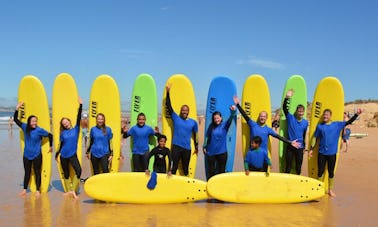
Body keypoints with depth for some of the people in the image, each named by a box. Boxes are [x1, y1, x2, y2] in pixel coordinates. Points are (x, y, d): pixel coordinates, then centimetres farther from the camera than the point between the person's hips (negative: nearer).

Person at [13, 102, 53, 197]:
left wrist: (51, 146, 4)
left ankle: (38, 190, 12)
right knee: (27, 173, 13)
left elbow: (50, 135, -3)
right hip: (27, 155, 3)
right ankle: (24, 190, 21)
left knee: (37, 173, 5)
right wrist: (17, 108, -8)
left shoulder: (39, 130, -12)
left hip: (37, 155, -3)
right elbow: (15, 119, 2)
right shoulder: (25, 127, -2)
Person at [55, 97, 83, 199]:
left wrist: (80, 105, -16)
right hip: (63, 156, 3)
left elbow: (79, 118, -10)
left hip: (73, 155, -3)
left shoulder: (76, 129, -1)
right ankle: (68, 190, 24)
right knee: (66, 174, 11)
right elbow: (61, 144, 14)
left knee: (78, 170, -22)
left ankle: (73, 190, -13)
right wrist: (57, 154, 21)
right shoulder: (63, 133, 4)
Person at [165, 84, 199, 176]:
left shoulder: (193, 122, 6)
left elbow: (195, 135, 15)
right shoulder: (176, 118, 1)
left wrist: (196, 147, 18)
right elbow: (168, 106, -4)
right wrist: (168, 92, -10)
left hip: (187, 148, 2)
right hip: (176, 146, -1)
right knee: (174, 168, -1)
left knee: (185, 169, 10)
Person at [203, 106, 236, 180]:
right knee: (211, 171, 9)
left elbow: (230, 118, -22)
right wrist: (204, 147, 9)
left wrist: (233, 111, -41)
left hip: (222, 152, -1)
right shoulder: (211, 126, 0)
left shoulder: (225, 125, -5)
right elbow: (207, 137, 8)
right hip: (211, 152, 1)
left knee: (221, 171, 8)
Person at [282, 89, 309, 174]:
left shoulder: (306, 122, 2)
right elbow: (284, 108, -20)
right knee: (288, 167, 4)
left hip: (300, 147, 2)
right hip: (290, 146, -2)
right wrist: (287, 97, -34)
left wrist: (304, 146, 17)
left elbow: (304, 135, 13)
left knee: (298, 168, 11)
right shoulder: (290, 118, -6)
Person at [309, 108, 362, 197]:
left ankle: (330, 190, 23)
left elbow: (349, 122, 2)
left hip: (332, 153, 0)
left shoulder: (337, 125, 2)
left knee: (331, 172, 9)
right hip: (321, 153, 0)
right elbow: (315, 138, 7)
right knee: (320, 171, 6)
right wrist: (311, 149, 3)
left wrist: (356, 114, -9)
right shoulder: (319, 126, 2)